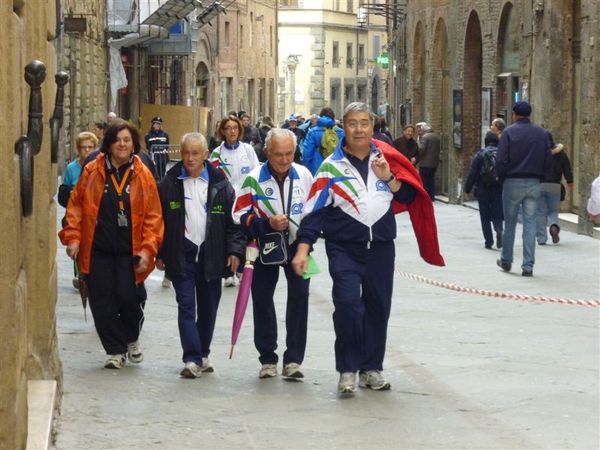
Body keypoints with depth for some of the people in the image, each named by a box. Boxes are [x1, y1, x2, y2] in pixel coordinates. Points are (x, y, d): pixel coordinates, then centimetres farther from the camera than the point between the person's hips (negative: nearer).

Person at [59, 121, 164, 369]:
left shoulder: (143, 175, 2)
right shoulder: (92, 171, 3)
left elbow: (153, 216, 1)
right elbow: (75, 205, 7)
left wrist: (148, 249, -7)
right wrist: (72, 237, -1)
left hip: (129, 251, -1)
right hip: (97, 250, 1)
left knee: (129, 297, -6)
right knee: (102, 302, 1)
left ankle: (132, 339, 23)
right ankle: (115, 350, 14)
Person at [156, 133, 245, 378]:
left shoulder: (219, 183, 2)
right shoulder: (170, 183, 2)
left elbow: (234, 219, 4)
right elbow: (159, 219, 6)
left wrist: (235, 250, -5)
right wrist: (160, 254, 4)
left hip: (211, 254, 1)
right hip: (181, 255, -1)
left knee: (208, 308, 9)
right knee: (186, 306, -8)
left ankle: (202, 354, 22)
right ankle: (192, 358, -12)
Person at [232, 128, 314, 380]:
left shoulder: (304, 175, -5)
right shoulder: (254, 179, -12)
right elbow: (240, 216, -11)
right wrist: (268, 224, -22)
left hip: (297, 246, 1)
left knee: (299, 296, -10)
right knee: (262, 300, 3)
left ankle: (293, 359, -5)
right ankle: (268, 359, 16)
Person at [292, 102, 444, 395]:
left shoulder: (386, 158, 6)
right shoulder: (332, 167, -1)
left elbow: (409, 197, 6)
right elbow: (315, 210, -3)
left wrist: (389, 178, -12)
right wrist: (303, 248, -10)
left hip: (381, 247, 3)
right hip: (344, 248, -3)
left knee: (378, 308, 8)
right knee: (348, 304, -17)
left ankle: (372, 368, 21)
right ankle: (347, 370, -7)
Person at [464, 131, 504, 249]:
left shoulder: (480, 154, -3)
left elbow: (472, 173, -5)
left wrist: (467, 189, 2)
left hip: (483, 190, -1)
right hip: (499, 189, 1)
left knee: (485, 217, 6)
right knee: (497, 214, 6)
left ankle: (488, 241, 4)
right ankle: (499, 230, -23)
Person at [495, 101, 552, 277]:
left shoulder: (509, 132, -7)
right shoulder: (542, 133, 4)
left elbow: (501, 159, -10)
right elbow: (548, 160, 4)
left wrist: (501, 177, 5)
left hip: (513, 182, -2)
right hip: (534, 183, 2)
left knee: (510, 223, 11)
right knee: (530, 223, 3)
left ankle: (506, 261, 20)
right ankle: (528, 265, -1)